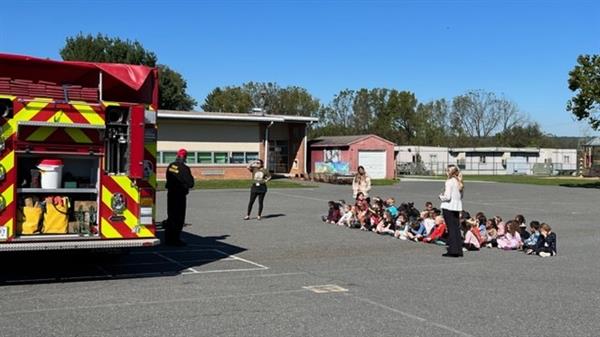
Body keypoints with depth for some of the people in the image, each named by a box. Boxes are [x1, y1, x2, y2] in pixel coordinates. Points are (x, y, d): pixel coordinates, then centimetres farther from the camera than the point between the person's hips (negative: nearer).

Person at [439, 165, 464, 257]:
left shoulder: (449, 182, -13)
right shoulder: (459, 182, 10)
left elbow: (447, 197, -17)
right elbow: (461, 196, 16)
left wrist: (441, 197, 1)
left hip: (448, 207, -7)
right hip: (457, 207, 7)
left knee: (451, 229, -3)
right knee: (456, 228, 11)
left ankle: (453, 251, -2)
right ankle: (458, 250, 15)